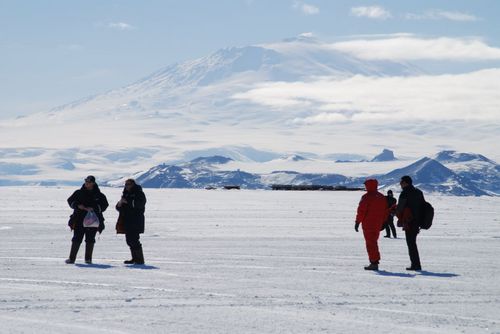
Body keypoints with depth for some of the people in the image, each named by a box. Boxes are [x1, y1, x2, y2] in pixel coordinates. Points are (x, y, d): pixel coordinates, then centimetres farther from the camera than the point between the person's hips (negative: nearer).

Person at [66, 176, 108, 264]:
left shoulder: (99, 195, 5)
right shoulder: (79, 193, 9)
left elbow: (104, 205, -2)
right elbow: (70, 200, 10)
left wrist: (93, 208, -15)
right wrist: (78, 205, -9)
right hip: (79, 220, 1)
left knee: (90, 240, 2)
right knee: (77, 239, 0)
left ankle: (88, 258, 10)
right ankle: (72, 258, 3)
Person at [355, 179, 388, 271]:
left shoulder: (367, 197, -12)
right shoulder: (382, 197, 11)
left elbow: (361, 210, -14)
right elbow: (386, 211, 16)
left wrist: (357, 222, -7)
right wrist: (383, 222, 22)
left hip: (368, 224, -7)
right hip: (378, 224, 7)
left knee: (370, 243, -3)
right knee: (374, 242, 17)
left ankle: (374, 263, -6)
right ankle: (376, 261, 15)